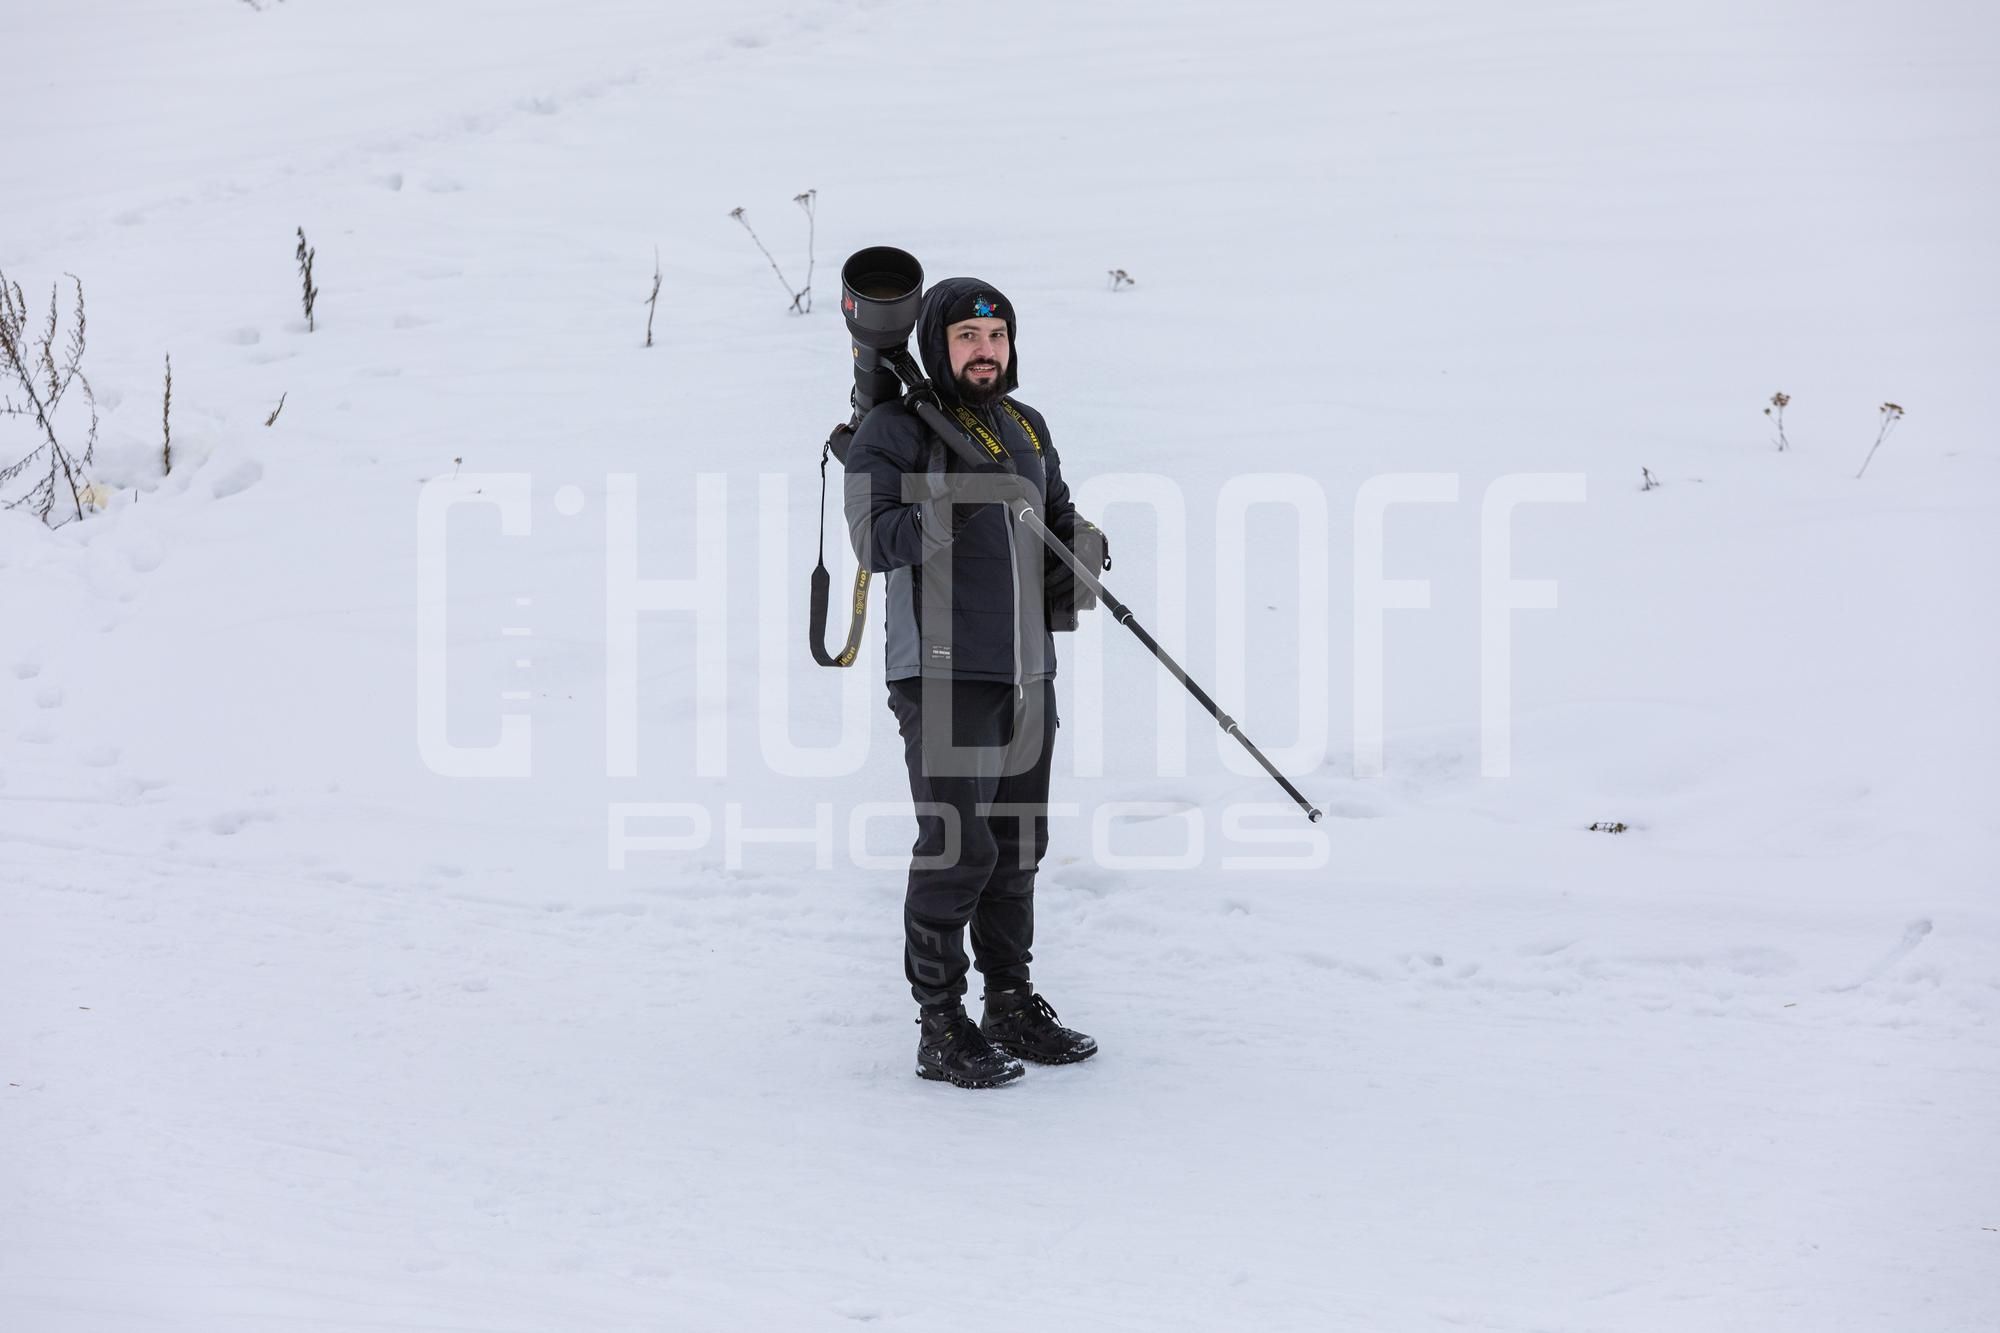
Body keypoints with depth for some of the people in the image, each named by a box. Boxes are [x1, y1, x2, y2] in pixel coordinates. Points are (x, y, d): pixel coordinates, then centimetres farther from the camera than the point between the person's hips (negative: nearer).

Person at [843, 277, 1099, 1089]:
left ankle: (1013, 1006, 23)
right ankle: (941, 1028, -4)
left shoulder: (1026, 426, 16)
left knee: (1017, 846, 12)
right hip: (942, 670, -7)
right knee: (957, 846, -12)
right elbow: (872, 538, -16)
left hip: (1026, 667, 7)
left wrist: (1075, 549, 6)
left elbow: (1059, 513, 28)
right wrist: (939, 515, -30)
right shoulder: (897, 429, -5)